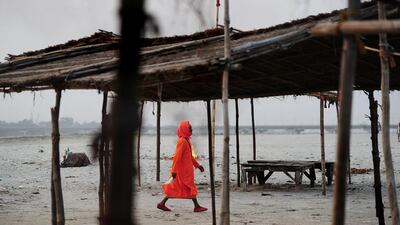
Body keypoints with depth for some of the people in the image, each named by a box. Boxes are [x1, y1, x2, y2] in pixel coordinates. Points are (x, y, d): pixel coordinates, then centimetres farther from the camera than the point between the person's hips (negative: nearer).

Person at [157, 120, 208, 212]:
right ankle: (197, 206, 6)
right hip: (183, 170, -10)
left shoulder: (186, 140, 15)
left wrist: (198, 165, 21)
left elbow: (190, 156, 22)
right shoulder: (182, 141, -17)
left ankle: (162, 204, 12)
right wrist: (174, 171, -23)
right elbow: (177, 157, -21)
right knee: (191, 187, -1)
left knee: (175, 188, 10)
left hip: (186, 169, 10)